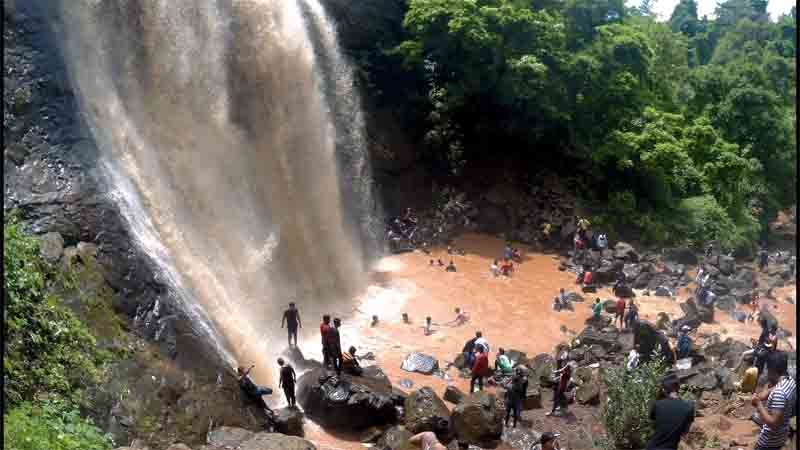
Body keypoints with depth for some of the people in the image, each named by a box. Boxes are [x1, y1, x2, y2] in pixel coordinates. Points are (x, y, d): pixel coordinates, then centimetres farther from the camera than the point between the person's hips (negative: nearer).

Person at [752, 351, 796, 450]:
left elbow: (773, 422, -34)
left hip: (770, 439, -8)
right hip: (781, 435, 8)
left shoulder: (779, 392, -34)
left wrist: (759, 404, -28)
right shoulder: (790, 381, -5)